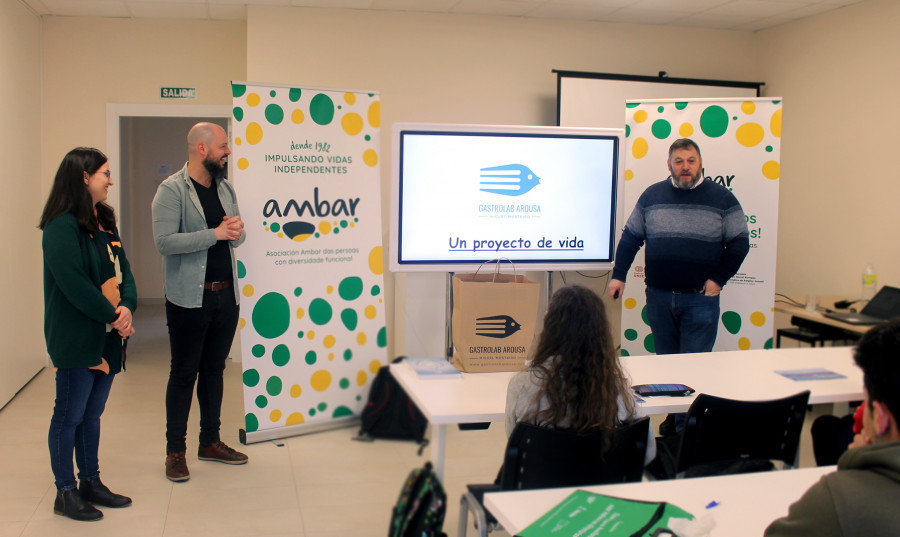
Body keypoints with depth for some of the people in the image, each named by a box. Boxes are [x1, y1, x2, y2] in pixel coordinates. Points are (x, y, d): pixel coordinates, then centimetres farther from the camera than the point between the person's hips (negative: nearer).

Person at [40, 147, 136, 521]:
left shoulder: (105, 224, 12)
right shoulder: (62, 228, -15)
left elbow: (124, 272, 8)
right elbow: (76, 286, -22)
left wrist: (128, 307, -10)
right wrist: (113, 318, -16)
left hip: (106, 338, 8)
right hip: (76, 340, -8)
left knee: (92, 414, 17)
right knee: (69, 416, 4)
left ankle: (90, 483, 28)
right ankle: (65, 493, 16)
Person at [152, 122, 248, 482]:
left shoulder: (225, 188, 12)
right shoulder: (172, 190, -9)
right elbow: (164, 241, -21)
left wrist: (237, 230, -8)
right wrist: (215, 233, -20)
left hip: (226, 296, 6)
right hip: (190, 299, -6)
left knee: (214, 370, 14)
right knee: (184, 373, 2)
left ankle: (210, 442, 26)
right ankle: (175, 451, 13)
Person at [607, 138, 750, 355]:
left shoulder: (722, 198, 3)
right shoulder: (652, 195, 9)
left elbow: (740, 243, 3)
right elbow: (630, 237, 13)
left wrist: (718, 279, -5)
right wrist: (618, 275, 6)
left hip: (700, 298, -2)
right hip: (659, 296, 3)